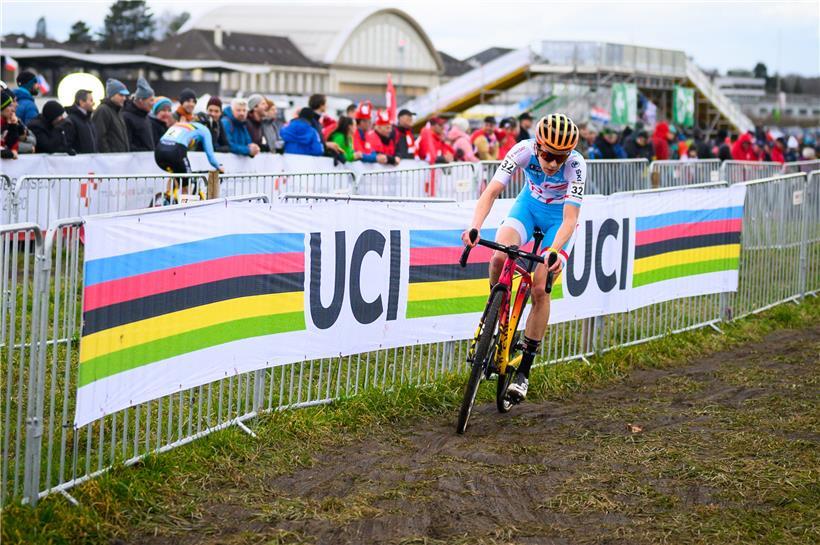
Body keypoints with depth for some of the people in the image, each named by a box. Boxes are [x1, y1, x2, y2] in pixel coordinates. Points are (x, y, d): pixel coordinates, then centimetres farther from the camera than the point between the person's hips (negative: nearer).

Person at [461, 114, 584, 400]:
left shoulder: (576, 165, -32)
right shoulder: (523, 150, -29)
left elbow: (570, 220, -35)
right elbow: (492, 191, -33)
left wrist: (555, 250, -53)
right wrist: (474, 227, -49)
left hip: (559, 216, -2)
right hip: (529, 205, 2)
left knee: (540, 289, -11)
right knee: (499, 258, -28)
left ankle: (524, 371, -1)